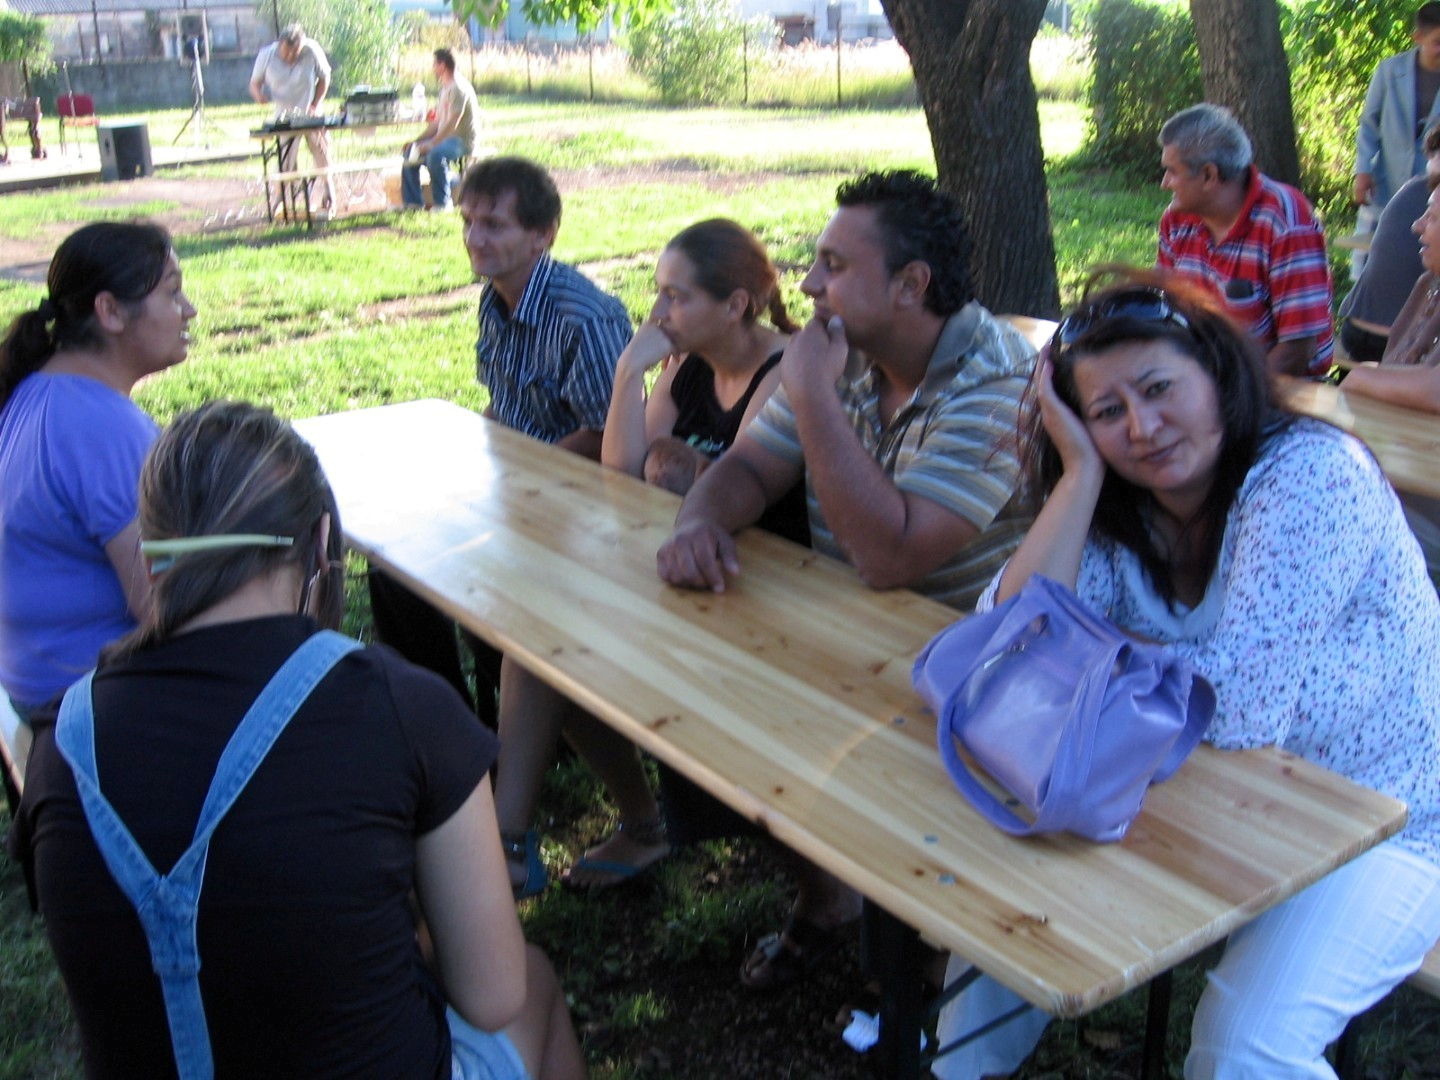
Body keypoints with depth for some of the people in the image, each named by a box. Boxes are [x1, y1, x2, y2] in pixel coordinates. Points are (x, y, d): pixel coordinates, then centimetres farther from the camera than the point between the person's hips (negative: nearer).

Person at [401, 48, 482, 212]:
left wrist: (431, 144, -28)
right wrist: (418, 140, 8)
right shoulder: (445, 88, 16)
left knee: (435, 154, -36)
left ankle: (442, 203, -25)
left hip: (463, 141, -10)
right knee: (410, 151, 5)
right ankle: (413, 201, 5)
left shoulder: (458, 88, -15)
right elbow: (437, 122, 18)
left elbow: (452, 123, -24)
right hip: (446, 137, 10)